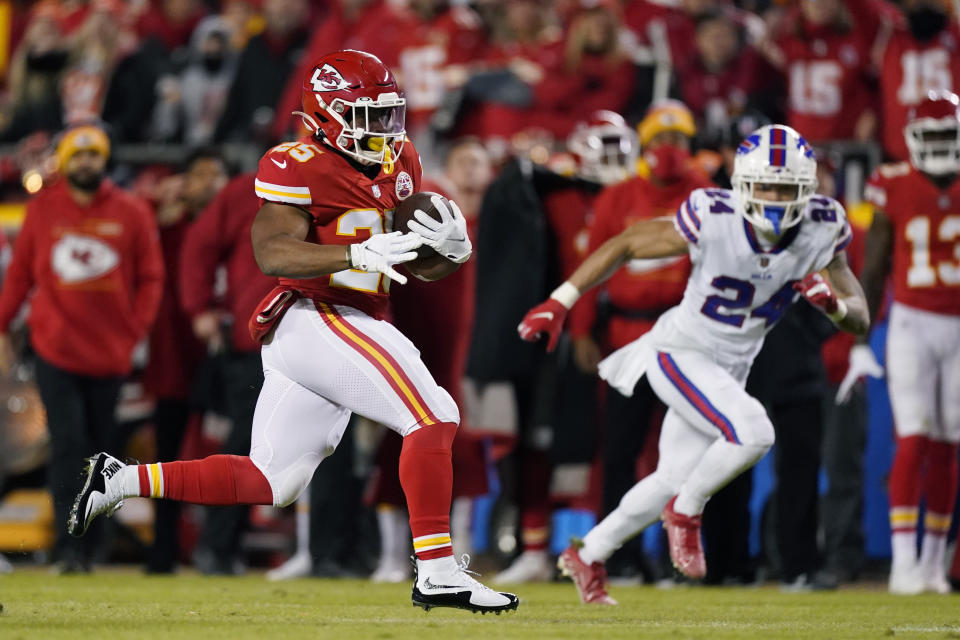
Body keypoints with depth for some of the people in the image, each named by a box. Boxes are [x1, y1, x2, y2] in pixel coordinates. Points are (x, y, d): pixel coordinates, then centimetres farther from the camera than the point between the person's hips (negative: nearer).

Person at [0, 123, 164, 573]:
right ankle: (70, 548, -12)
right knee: (68, 444, -10)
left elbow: (151, 278, 8)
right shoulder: (43, 209, 6)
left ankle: (89, 547, 12)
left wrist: (136, 331, -2)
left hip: (110, 351, 1)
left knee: (101, 448, 4)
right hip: (55, 349, -1)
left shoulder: (131, 212, 4)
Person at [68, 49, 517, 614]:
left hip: (348, 329, 9)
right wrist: (361, 255, -33)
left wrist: (454, 248, -6)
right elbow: (273, 253, -22)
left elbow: (419, 268, 18)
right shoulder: (300, 167, -10)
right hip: (315, 320, -9)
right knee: (434, 418, -18)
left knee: (270, 483, 12)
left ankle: (121, 480, 17)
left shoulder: (398, 165, 14)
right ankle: (438, 572, -18)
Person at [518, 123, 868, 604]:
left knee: (673, 482, 16)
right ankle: (686, 513, -3)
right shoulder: (713, 220, -25)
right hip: (680, 353, -6)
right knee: (753, 432, -29)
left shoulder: (821, 231, -14)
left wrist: (834, 303, -31)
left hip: (729, 368, 6)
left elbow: (859, 320, -7)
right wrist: (560, 303, -14)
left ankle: (587, 557, 36)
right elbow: (623, 246, -13)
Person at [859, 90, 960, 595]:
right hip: (912, 325, -2)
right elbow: (873, 273, 2)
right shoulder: (896, 191, -3)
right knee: (913, 440, -11)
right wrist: (861, 343, 0)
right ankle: (903, 560, -12)